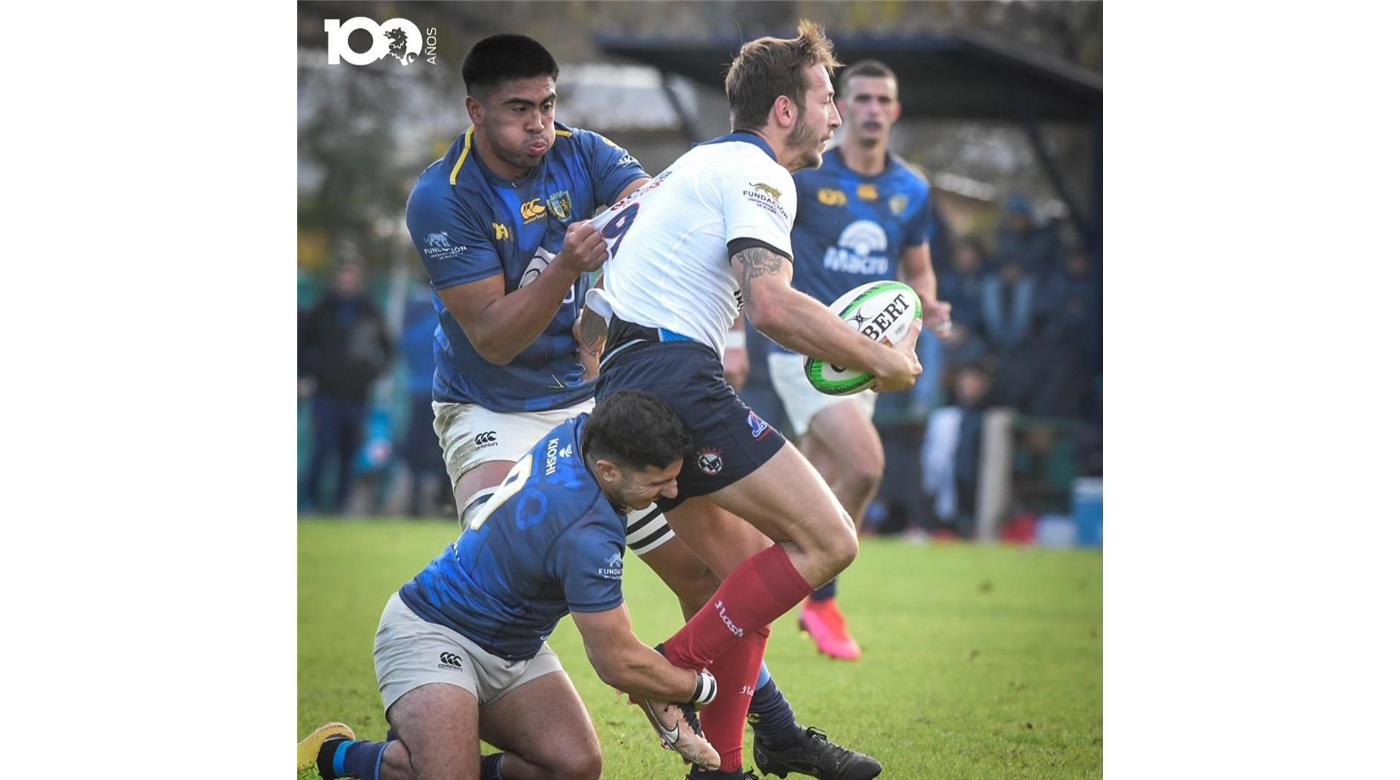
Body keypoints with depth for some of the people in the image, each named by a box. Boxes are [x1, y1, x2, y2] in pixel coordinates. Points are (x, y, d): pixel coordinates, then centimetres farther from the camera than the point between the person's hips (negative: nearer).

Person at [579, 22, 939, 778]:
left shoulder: (696, 165, 25)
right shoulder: (755, 173, -6)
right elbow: (771, 304, -21)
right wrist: (883, 361, -14)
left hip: (624, 386, 10)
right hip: (677, 380, -10)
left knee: (745, 572, 14)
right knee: (826, 540, -13)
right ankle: (677, 672, -14)